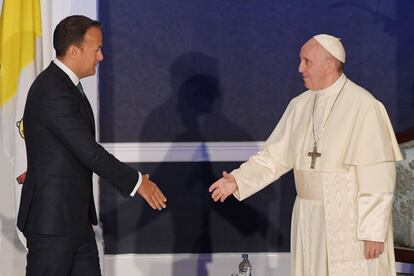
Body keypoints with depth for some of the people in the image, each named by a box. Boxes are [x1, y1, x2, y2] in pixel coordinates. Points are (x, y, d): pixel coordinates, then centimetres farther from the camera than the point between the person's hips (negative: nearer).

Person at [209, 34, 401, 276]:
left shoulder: (363, 106, -14)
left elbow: (378, 174, -16)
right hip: (309, 219, 6)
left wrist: (374, 231, -17)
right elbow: (275, 157, 9)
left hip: (351, 222, -6)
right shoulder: (300, 106, 7)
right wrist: (238, 180, -5)